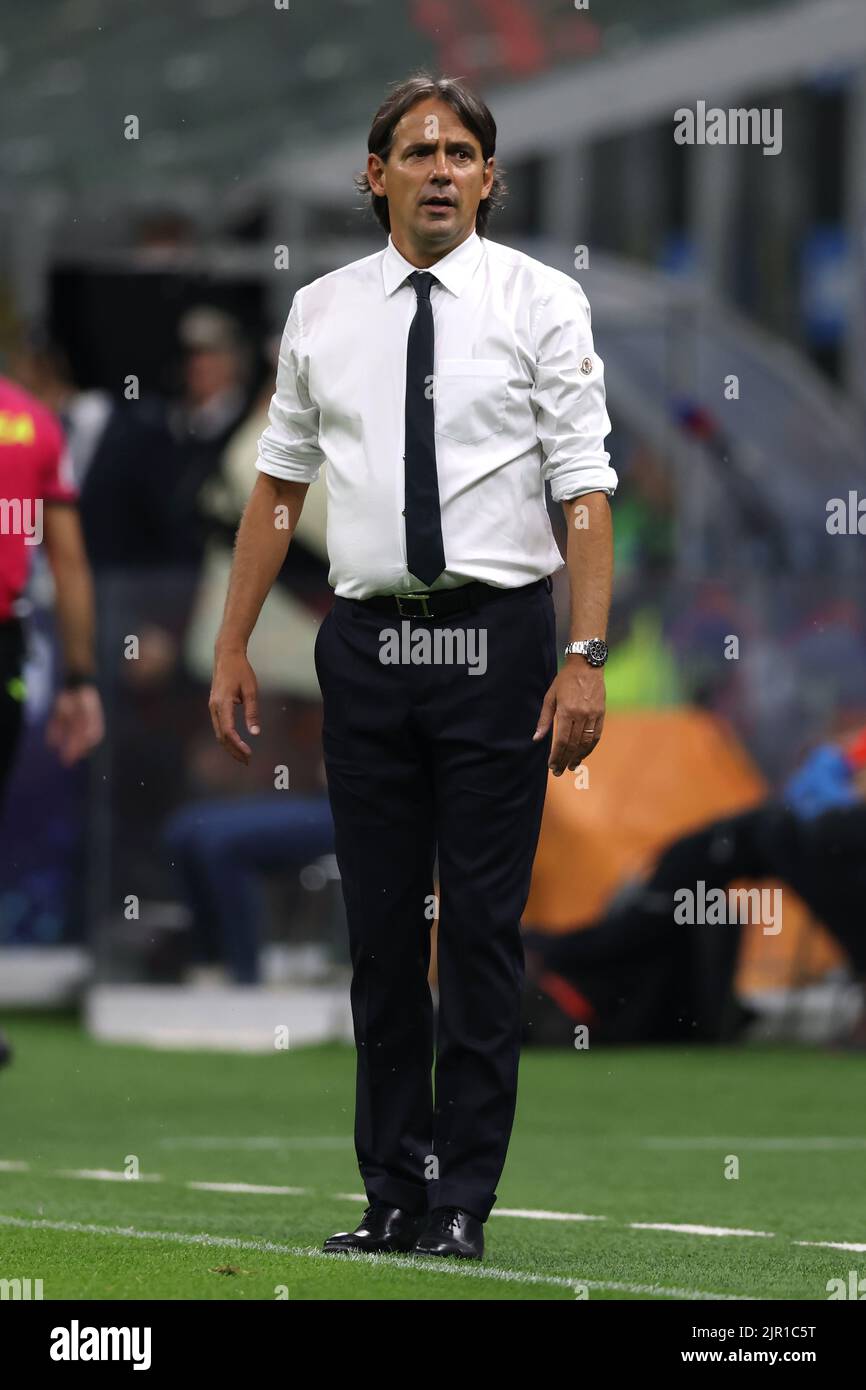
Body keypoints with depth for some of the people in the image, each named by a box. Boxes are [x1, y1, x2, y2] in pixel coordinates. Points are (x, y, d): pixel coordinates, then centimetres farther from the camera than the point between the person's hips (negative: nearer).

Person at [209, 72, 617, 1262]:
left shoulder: (540, 303, -1)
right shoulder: (321, 314, 9)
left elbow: (584, 488, -6)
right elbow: (279, 483, 15)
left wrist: (586, 658, -14)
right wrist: (233, 647, 11)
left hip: (495, 638, -3)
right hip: (367, 640, 3)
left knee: (483, 929, -2)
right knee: (381, 930, 7)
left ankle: (463, 1203, 3)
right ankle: (393, 1193, 15)